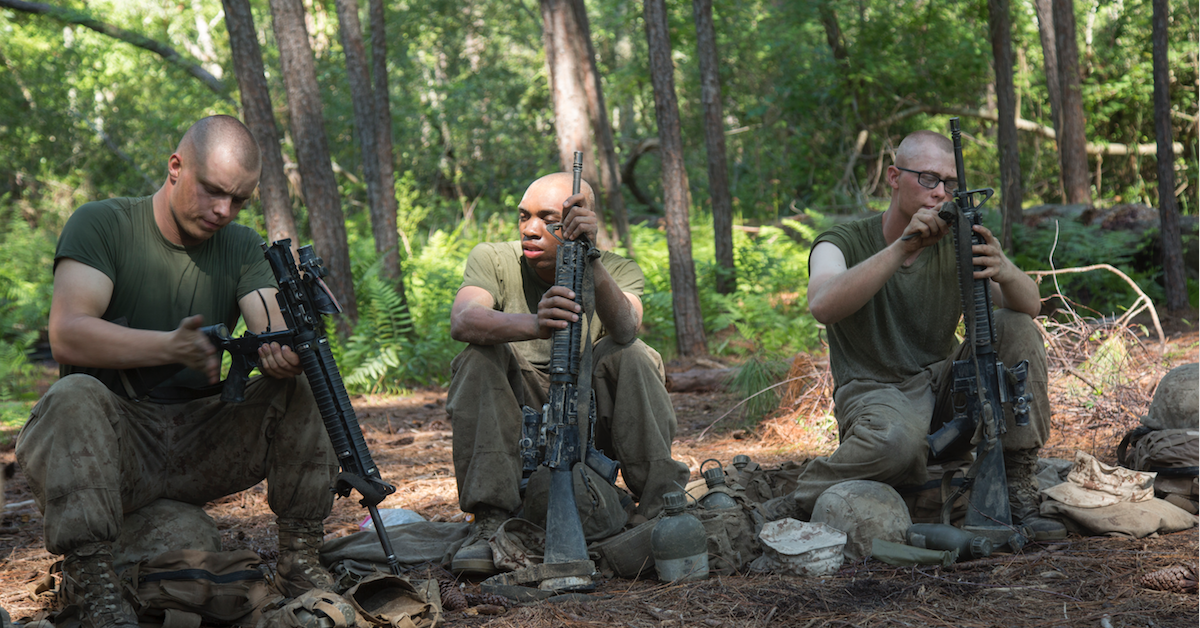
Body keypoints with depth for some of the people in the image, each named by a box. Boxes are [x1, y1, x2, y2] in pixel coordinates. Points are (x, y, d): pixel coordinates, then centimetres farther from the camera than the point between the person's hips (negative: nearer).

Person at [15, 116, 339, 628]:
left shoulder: (241, 247, 8)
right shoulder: (102, 225, -5)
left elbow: (274, 329, -8)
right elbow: (66, 336, -20)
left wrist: (284, 352, -34)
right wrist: (171, 346, -35)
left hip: (200, 442, 4)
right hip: (112, 440, -4)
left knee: (298, 387, -16)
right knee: (73, 397, -34)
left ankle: (300, 560, -10)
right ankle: (91, 582, -34)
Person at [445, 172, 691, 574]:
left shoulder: (619, 271, -5)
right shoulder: (493, 260, -5)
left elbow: (625, 330, -30)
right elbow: (462, 321, -29)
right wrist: (533, 325, -49)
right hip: (518, 430, 0)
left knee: (630, 355, -25)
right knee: (481, 356, -26)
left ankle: (661, 506, -24)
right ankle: (491, 522, -30)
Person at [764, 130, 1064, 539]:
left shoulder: (955, 244, 1)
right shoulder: (843, 244, -9)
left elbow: (1030, 306, -9)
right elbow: (823, 306, -32)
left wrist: (1004, 271, -34)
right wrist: (902, 248, -39)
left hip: (943, 384, 5)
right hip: (874, 393, -5)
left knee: (1017, 330, -16)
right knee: (897, 440, -39)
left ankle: (1017, 489, -12)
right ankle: (795, 506, -14)